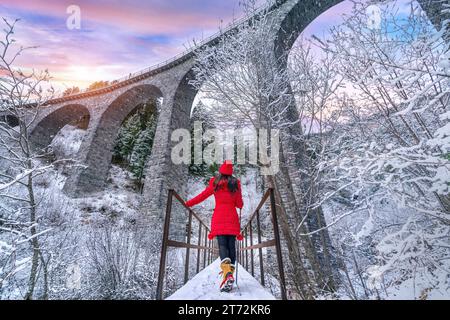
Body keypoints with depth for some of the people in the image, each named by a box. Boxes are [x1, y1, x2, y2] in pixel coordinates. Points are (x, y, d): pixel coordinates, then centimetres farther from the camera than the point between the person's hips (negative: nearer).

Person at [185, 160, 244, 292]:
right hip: (232, 217, 2)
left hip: (219, 217, -1)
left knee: (222, 245, -5)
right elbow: (240, 204, 6)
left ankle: (227, 273, -23)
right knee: (231, 245, 6)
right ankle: (230, 274, 4)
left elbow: (202, 196, 3)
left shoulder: (215, 183, 2)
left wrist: (187, 204, 13)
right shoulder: (236, 184, 6)